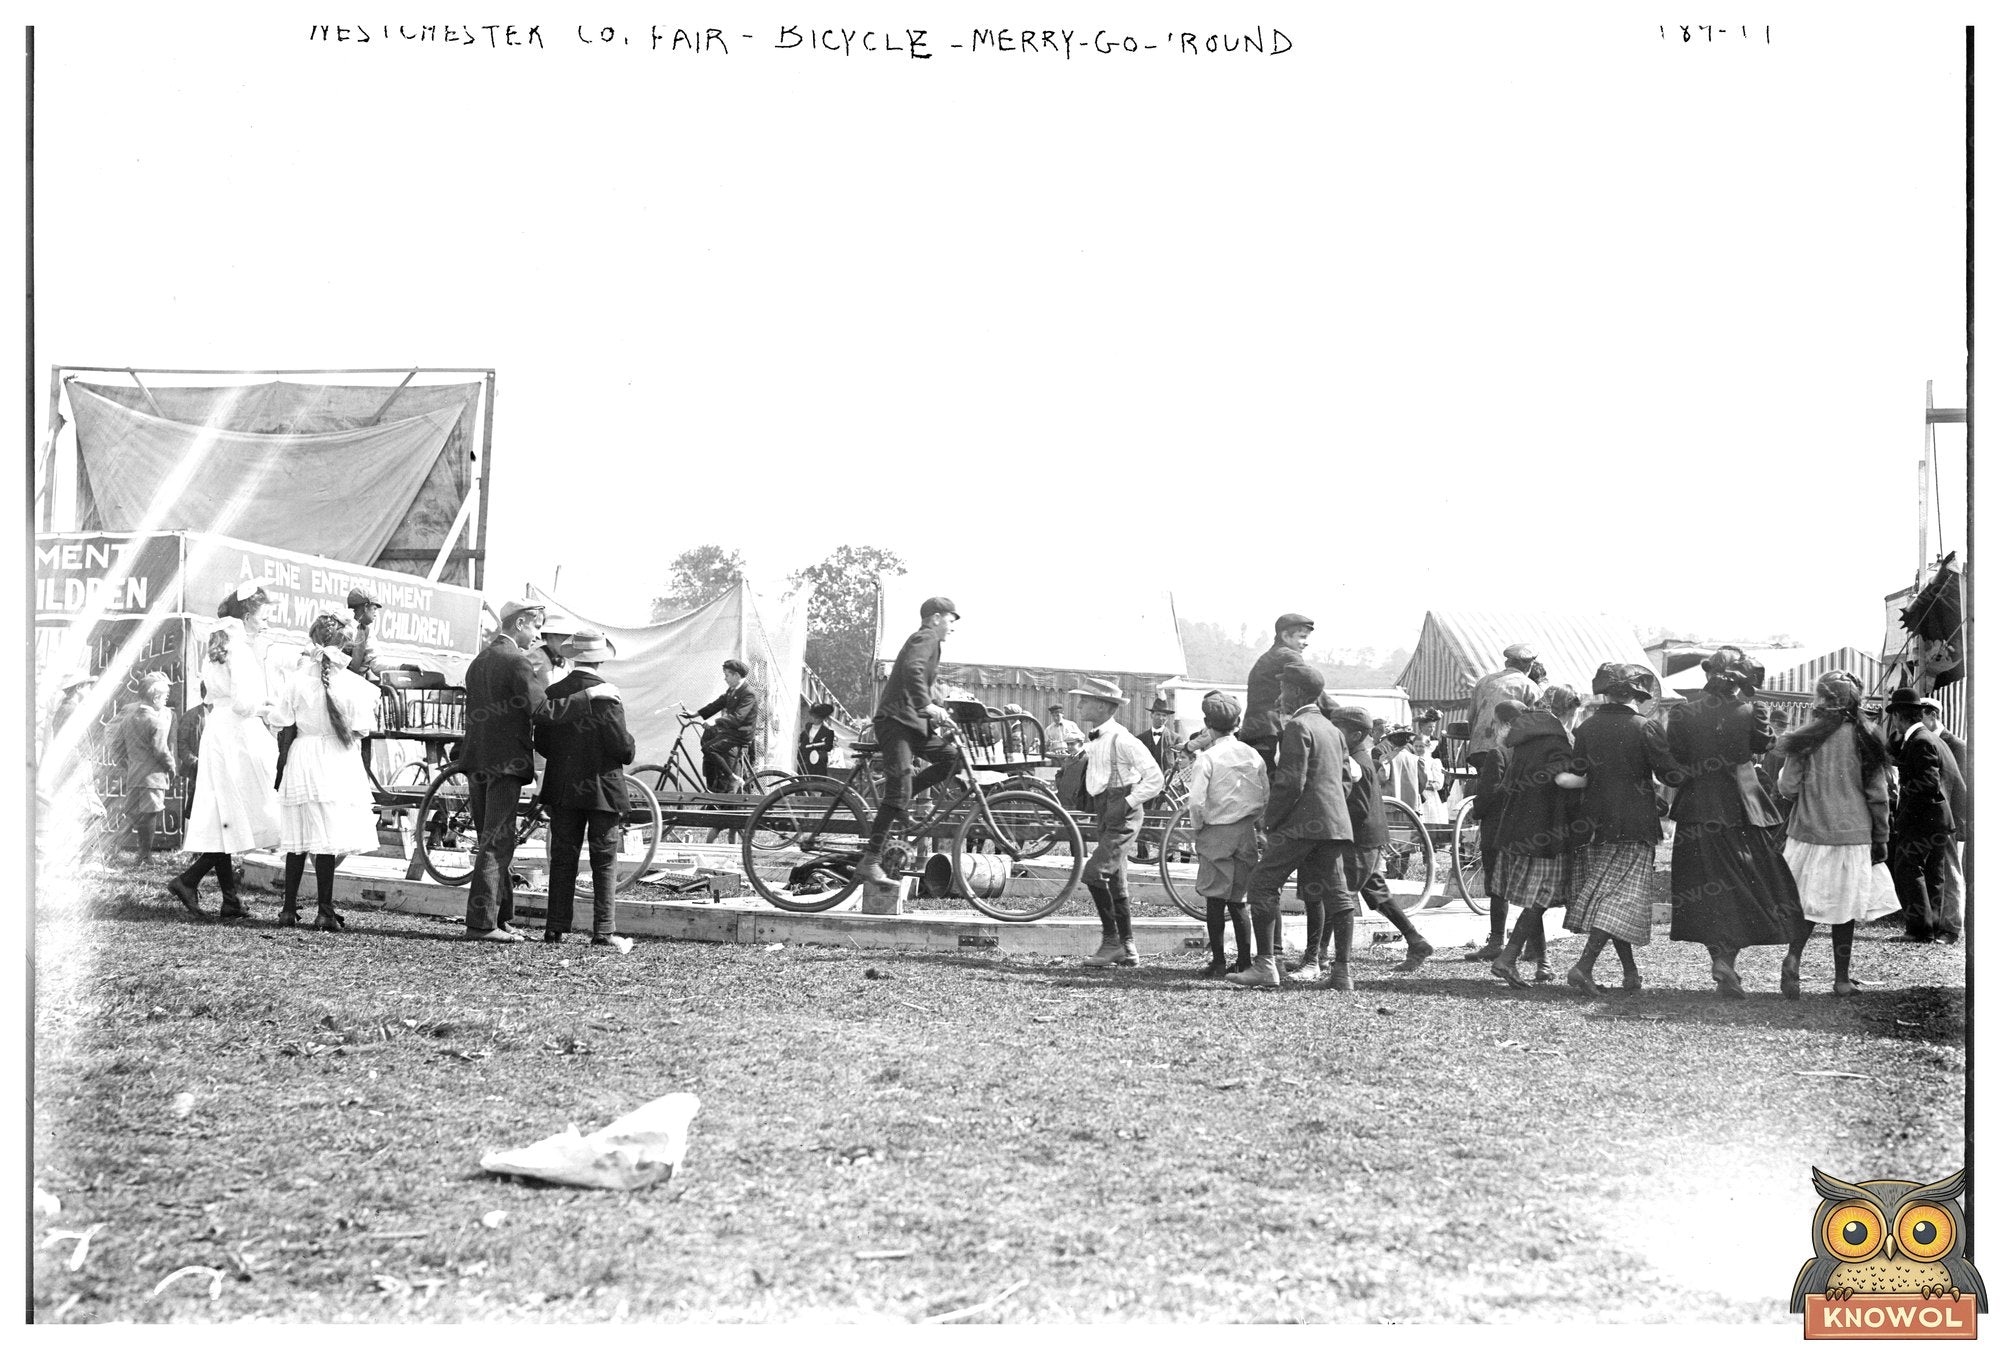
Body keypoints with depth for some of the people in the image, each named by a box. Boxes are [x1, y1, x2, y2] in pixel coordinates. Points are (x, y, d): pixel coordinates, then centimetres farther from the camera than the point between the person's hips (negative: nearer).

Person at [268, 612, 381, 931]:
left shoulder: (296, 678, -3)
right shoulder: (353, 683, -8)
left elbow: (281, 722, 0)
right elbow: (360, 730, -5)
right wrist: (373, 703, 9)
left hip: (302, 760, 2)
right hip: (338, 764, -2)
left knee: (297, 840, 9)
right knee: (328, 841, 1)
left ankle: (289, 909, 13)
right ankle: (325, 912, 2)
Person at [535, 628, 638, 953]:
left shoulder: (553, 693, -1)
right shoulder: (606, 694, -14)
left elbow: (541, 743, 3)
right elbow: (623, 748, -16)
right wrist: (631, 747, 6)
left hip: (562, 790, 4)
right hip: (602, 789, -4)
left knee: (562, 859, 11)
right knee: (605, 862, 3)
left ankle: (556, 927, 11)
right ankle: (604, 932, 2)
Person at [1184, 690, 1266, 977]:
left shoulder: (1207, 758, -12)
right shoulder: (1253, 756, 3)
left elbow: (1196, 802, -17)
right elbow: (1266, 797, 4)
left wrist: (1197, 827, -1)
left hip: (1216, 833, -5)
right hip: (1246, 834, 5)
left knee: (1215, 900, 2)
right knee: (1238, 900, 13)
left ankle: (1218, 960, 1)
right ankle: (1244, 960, 13)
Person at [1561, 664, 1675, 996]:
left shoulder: (1586, 728, 2)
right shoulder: (1646, 728, -9)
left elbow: (1573, 775, 5)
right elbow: (1670, 774, -10)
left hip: (1593, 825, 5)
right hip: (1634, 826, -5)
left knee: (1602, 893, 14)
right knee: (1622, 897, -3)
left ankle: (1631, 973, 20)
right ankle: (1584, 966, -17)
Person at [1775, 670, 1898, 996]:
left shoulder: (1804, 740, -6)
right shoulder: (1865, 741, -2)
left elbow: (1787, 787, -5)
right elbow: (1878, 795, 1)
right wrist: (1881, 839, 8)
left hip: (1809, 834, -1)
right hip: (1853, 837, 1)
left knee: (1804, 906, 11)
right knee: (1844, 907, 9)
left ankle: (1793, 963, -8)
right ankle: (1842, 979, 14)